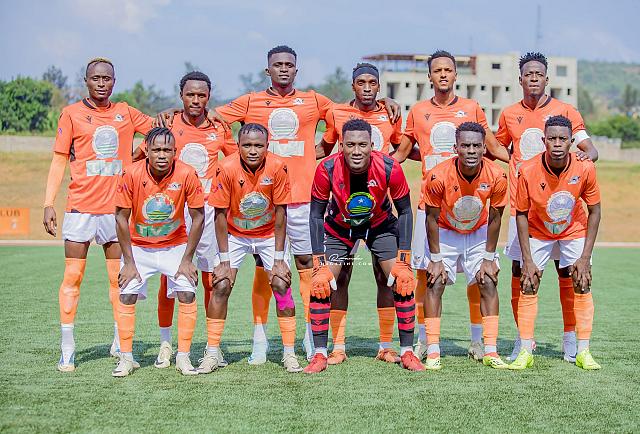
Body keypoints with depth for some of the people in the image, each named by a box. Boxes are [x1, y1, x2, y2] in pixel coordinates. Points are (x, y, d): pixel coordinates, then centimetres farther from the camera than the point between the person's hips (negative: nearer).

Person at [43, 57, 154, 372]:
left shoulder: (125, 112, 12)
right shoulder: (72, 114, 4)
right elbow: (59, 160, 3)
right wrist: (49, 204, -5)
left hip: (117, 208, 3)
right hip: (80, 207, -3)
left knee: (120, 278, 6)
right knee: (72, 277, -4)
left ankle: (120, 344, 16)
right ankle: (67, 350, 0)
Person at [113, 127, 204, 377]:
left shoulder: (187, 174, -20)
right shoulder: (132, 174, -20)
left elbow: (198, 217, -10)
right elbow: (121, 218, -11)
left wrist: (187, 260, -11)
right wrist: (129, 262, -12)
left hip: (175, 245, 0)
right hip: (138, 246, 0)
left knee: (187, 293, -13)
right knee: (127, 295, -11)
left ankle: (183, 357, 0)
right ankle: (126, 358, 2)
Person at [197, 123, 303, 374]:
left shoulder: (277, 167, -21)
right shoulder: (227, 168, -23)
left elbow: (280, 214, -13)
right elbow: (220, 216, -15)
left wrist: (279, 259, -14)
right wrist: (224, 261, -15)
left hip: (268, 234, 0)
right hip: (235, 235, 0)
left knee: (282, 285, -10)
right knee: (221, 286, -10)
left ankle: (289, 354, 0)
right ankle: (212, 353, 2)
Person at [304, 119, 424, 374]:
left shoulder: (389, 169, -29)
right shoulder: (327, 170, -29)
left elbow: (405, 212, -15)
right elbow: (316, 215, -16)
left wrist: (404, 259, -19)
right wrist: (318, 262, -20)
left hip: (381, 226, 0)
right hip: (338, 227, 0)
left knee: (403, 282, -11)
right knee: (321, 284, -12)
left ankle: (407, 352, 2)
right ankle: (320, 355, 0)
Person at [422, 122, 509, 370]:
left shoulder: (496, 177, -26)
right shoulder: (439, 177, -31)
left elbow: (494, 219, -11)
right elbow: (432, 219, -17)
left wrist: (489, 258, -8)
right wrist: (435, 259, -14)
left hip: (478, 233, 2)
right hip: (445, 232, -2)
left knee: (488, 282, -7)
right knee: (435, 283, -11)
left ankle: (490, 351, -2)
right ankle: (432, 352, -8)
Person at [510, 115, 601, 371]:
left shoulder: (585, 168, -26)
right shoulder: (528, 170, -28)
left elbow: (594, 210, -12)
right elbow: (521, 214, -15)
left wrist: (585, 257, -16)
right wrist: (527, 260, -18)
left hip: (574, 231, 1)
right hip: (538, 232, 0)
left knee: (582, 284, -6)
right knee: (528, 286, -7)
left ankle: (583, 352, 0)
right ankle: (525, 352, -1)